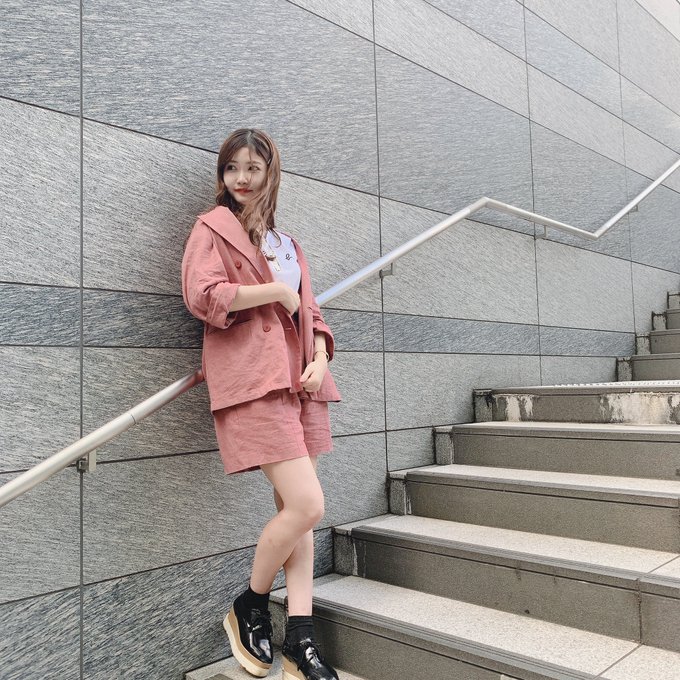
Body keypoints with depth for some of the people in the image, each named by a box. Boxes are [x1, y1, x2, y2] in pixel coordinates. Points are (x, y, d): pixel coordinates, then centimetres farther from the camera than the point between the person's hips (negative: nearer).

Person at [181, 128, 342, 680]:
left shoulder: (286, 242, 24)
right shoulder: (214, 226, 4)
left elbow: (309, 311, 22)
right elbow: (201, 295, -13)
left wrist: (319, 358, 3)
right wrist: (274, 290, -7)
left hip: (299, 378, 7)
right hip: (251, 378, -7)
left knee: (295, 508, 5)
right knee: (307, 504, -13)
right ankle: (249, 608, 13)